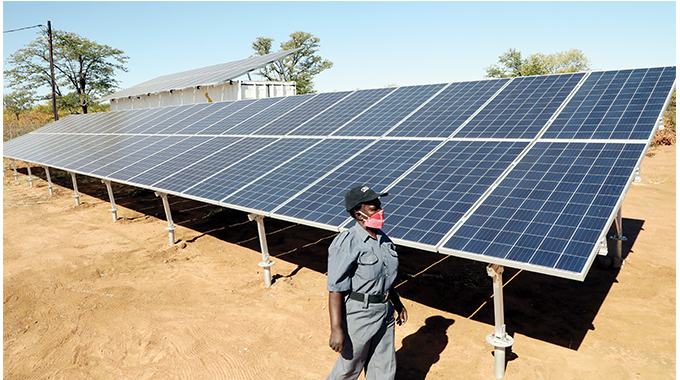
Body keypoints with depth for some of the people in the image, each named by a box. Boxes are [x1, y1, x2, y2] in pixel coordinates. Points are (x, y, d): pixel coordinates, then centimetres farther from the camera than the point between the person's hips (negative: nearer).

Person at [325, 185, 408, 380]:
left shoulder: (382, 239, 5)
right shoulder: (346, 244, -21)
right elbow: (335, 289, -22)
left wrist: (398, 304, 24)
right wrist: (336, 329, -24)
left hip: (384, 312, 7)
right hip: (358, 313, -7)